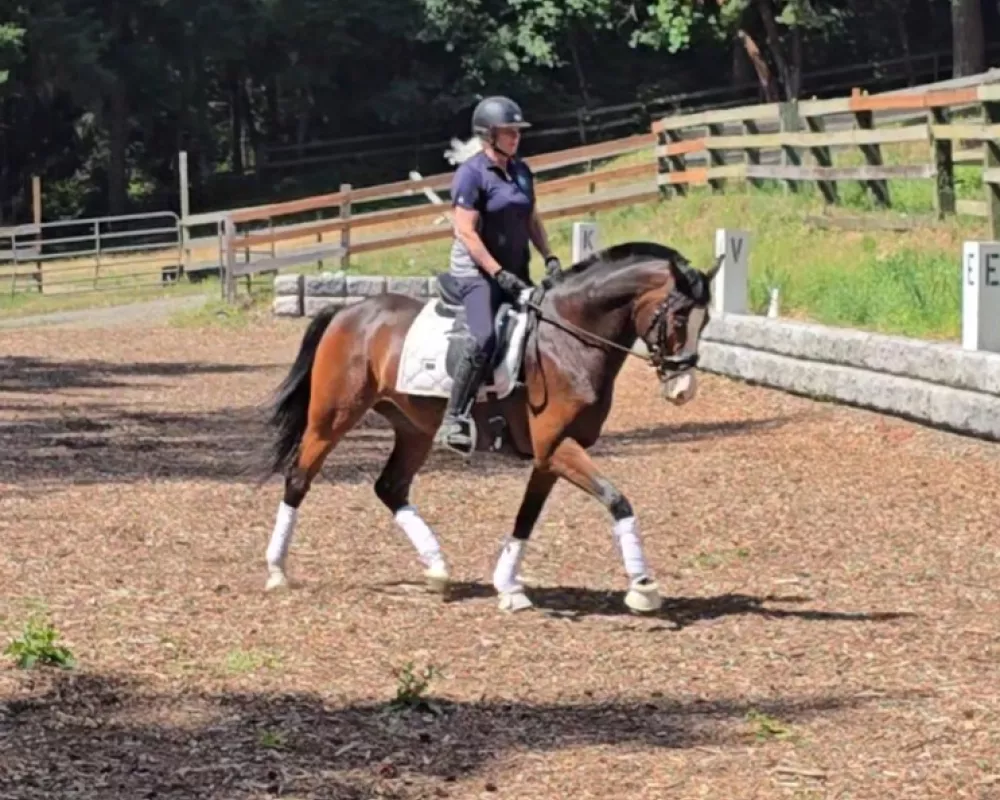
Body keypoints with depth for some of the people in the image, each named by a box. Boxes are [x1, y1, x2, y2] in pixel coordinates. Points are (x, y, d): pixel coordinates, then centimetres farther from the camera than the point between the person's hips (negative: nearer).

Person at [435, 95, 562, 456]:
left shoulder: (521, 172, 10)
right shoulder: (472, 174, -11)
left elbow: (532, 220, 20)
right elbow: (466, 232, -17)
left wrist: (549, 257, 5)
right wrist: (499, 273, -21)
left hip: (515, 273, 8)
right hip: (476, 272, -8)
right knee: (484, 339, -27)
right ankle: (454, 419, -20)